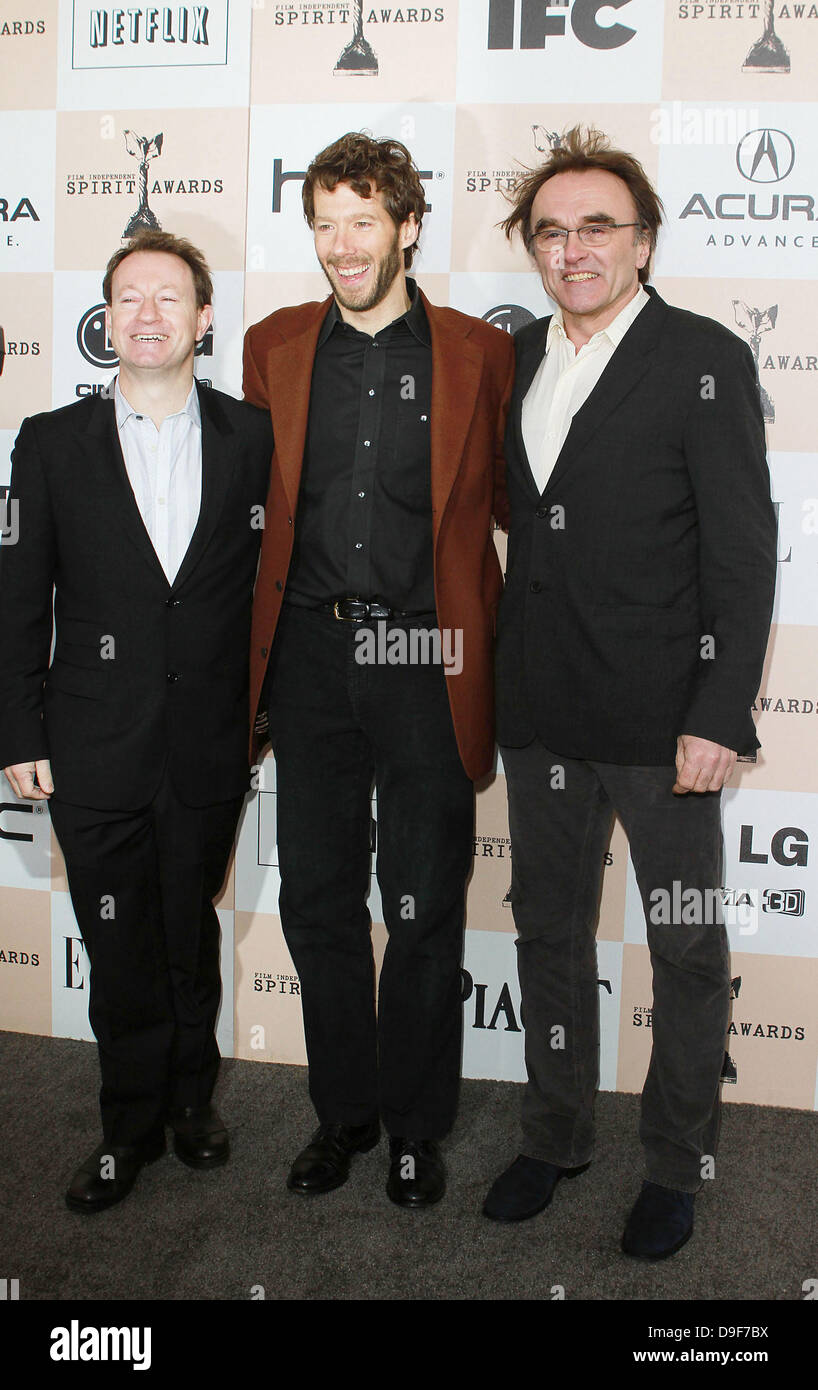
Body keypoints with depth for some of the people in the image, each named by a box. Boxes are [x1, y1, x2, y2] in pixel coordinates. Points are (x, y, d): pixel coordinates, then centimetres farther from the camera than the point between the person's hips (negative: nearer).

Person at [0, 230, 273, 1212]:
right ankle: (132, 1124, 30)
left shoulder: (253, 438, 0)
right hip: (95, 752, 0)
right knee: (120, 949, 10)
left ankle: (190, 1096, 38)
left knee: (192, 936, 16)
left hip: (211, 750, 0)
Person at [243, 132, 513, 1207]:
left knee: (425, 908, 6)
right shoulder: (274, 346, 9)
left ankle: (416, 1123, 27)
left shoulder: (479, 353, 1)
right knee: (317, 901, 10)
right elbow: (255, 501, 15)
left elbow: (512, 501, 8)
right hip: (312, 655, 3)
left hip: (425, 660, -2)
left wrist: (498, 642, 0)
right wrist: (256, 645, 10)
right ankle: (343, 1110, 30)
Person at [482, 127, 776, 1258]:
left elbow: (743, 552, -11)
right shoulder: (514, 360, 10)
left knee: (688, 949, 9)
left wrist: (721, 714, -16)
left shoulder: (706, 360, -7)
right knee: (549, 928, 17)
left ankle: (677, 1163, 29)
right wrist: (496, 674, 7)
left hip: (661, 715, -5)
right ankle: (556, 1135, 36)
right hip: (540, 711, 6)